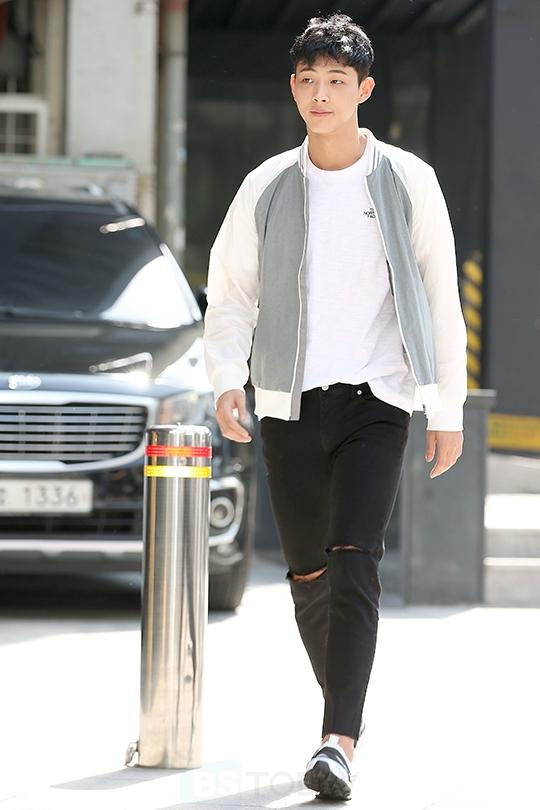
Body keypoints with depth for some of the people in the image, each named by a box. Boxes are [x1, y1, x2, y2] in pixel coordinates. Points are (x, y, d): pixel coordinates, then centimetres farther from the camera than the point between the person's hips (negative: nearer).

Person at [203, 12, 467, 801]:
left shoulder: (407, 182, 0)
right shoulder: (267, 188, 5)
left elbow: (441, 300, 5)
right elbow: (231, 293, 9)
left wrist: (448, 411, 4)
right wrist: (227, 381, -8)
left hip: (376, 402, -3)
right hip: (289, 405, 3)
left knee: (353, 560, -19)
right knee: (308, 575, 8)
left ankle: (338, 745, -26)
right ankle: (347, 712, 31)